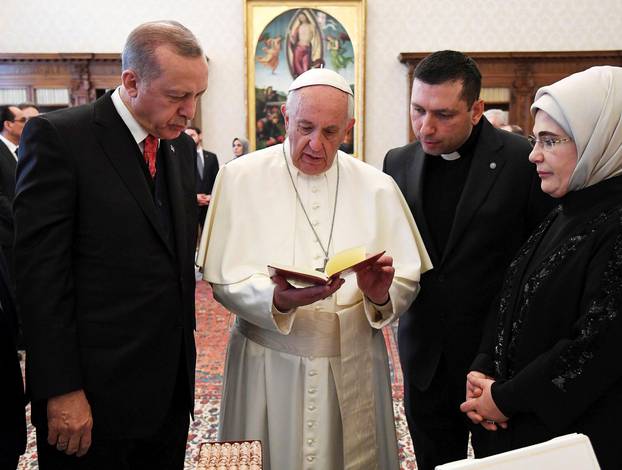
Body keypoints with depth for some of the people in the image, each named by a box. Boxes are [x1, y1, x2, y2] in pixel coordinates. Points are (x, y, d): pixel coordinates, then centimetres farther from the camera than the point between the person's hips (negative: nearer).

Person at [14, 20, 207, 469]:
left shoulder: (182, 146, 8)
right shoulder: (58, 136, -12)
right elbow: (40, 272, -14)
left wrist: (183, 361, 13)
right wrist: (61, 391, -15)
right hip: (93, 397, -6)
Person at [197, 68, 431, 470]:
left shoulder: (377, 187, 2)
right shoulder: (241, 177, -4)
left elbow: (407, 282, 0)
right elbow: (225, 279, -9)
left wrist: (381, 294, -22)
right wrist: (277, 299, -27)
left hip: (354, 365, 2)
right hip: (268, 365, -1)